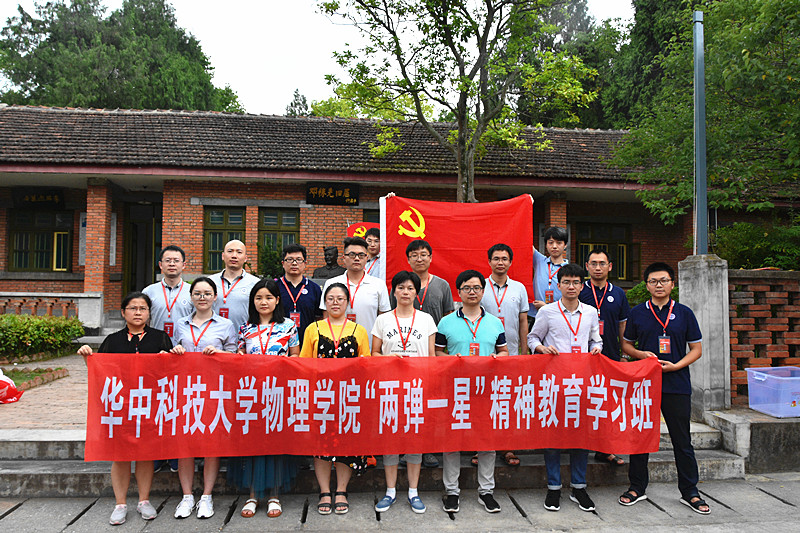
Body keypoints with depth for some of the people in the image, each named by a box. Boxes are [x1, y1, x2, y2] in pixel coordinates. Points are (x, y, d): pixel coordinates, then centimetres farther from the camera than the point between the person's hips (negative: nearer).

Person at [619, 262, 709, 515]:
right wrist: (642, 355, -8)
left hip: (677, 384, 0)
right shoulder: (637, 313, 5)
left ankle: (689, 492, 21)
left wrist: (676, 366, -10)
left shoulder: (684, 313, 4)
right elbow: (626, 344, 12)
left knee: (682, 439, 7)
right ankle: (637, 487, 21)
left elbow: (696, 349, 6)